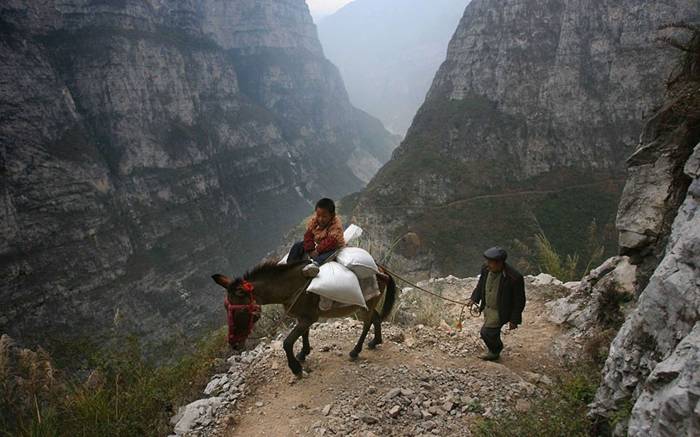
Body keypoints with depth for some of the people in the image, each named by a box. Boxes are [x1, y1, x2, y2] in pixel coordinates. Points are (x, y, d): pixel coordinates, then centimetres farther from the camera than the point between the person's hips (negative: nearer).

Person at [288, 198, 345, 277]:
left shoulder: (336, 225, -24)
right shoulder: (313, 221, -8)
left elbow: (331, 241, -32)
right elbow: (308, 236, -8)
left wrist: (318, 250, -33)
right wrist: (310, 250, -21)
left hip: (330, 248, -6)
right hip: (316, 245, 6)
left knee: (331, 252, -41)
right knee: (297, 245, -3)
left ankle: (315, 263, -68)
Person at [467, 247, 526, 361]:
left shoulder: (514, 278, -30)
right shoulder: (486, 269, -12)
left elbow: (519, 301, -18)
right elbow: (481, 285, 9)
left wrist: (514, 320, -14)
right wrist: (474, 298, -3)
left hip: (500, 312, -6)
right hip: (487, 308, 6)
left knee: (486, 332, -8)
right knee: (493, 332, 23)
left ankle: (495, 351, 22)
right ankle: (495, 349, 50)